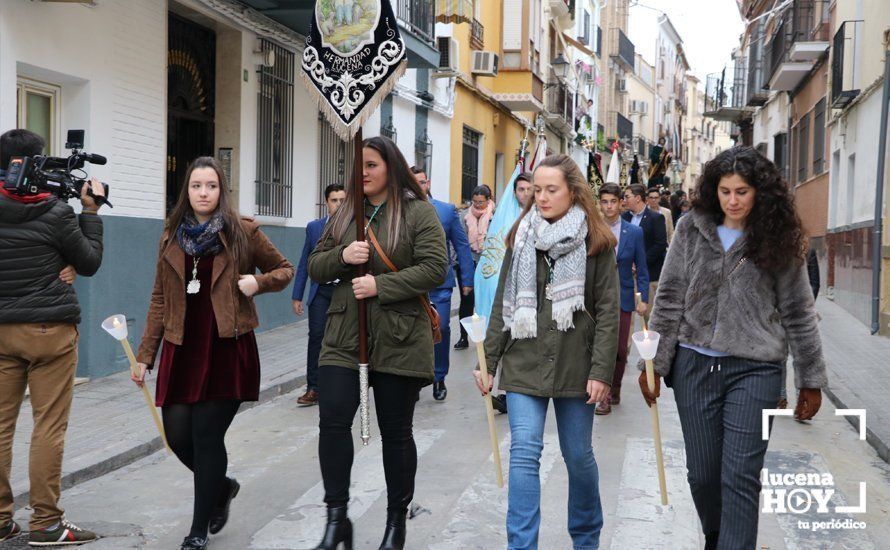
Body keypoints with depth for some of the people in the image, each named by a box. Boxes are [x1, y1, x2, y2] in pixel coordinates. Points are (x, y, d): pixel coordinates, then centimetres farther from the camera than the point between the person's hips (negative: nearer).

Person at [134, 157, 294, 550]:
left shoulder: (242, 232, 1)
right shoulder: (172, 236, 11)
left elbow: (285, 270, 11)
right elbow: (160, 300, 12)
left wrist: (258, 282, -10)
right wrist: (145, 355, 8)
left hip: (227, 350, -4)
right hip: (182, 350, 4)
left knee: (207, 436, -5)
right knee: (178, 434, -1)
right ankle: (222, 486, 31)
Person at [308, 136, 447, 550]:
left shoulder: (419, 212, -3)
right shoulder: (345, 214, 13)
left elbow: (435, 268, -12)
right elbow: (315, 266, 13)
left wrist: (381, 286, -19)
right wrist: (341, 256, -8)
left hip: (398, 339, -4)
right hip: (344, 334, 4)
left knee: (395, 431, 7)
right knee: (332, 419, -9)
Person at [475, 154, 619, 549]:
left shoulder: (596, 242, -2)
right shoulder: (521, 237, 8)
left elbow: (607, 310, -5)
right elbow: (503, 305, 9)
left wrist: (601, 371, -12)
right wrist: (488, 362, 5)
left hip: (574, 364, -2)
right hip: (524, 363, 2)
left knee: (578, 455, 10)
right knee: (524, 454, -8)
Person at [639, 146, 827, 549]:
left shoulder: (778, 239, 0)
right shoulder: (692, 229, 4)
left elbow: (798, 314, 4)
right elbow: (669, 300, 5)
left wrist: (811, 380, 5)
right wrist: (654, 362, 2)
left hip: (754, 369, -2)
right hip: (694, 364, 2)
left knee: (740, 477, -6)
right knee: (702, 472, 10)